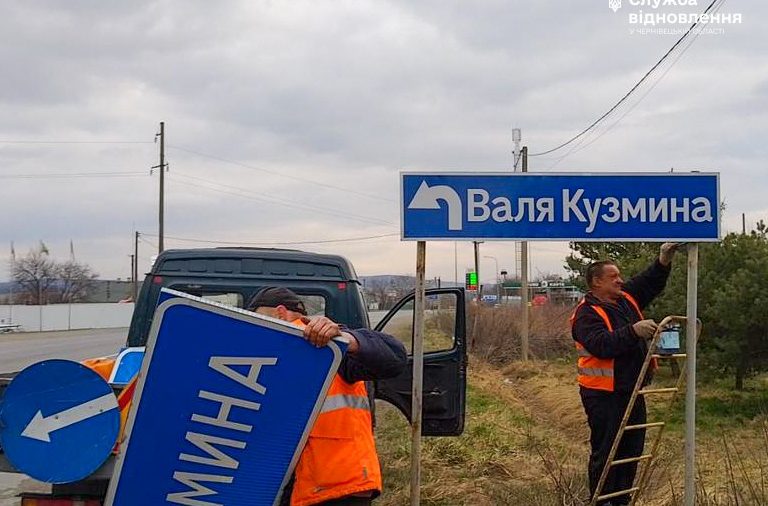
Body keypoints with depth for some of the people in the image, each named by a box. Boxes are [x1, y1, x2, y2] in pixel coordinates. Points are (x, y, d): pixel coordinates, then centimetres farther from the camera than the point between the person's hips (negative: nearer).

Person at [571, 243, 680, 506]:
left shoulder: (626, 298, 11)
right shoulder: (587, 313, -14)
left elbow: (651, 283, 22)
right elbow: (601, 345, -29)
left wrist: (664, 261, 5)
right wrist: (633, 331, -35)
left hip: (632, 390, 9)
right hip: (603, 395, -9)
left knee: (632, 449, 13)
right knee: (605, 452, -3)